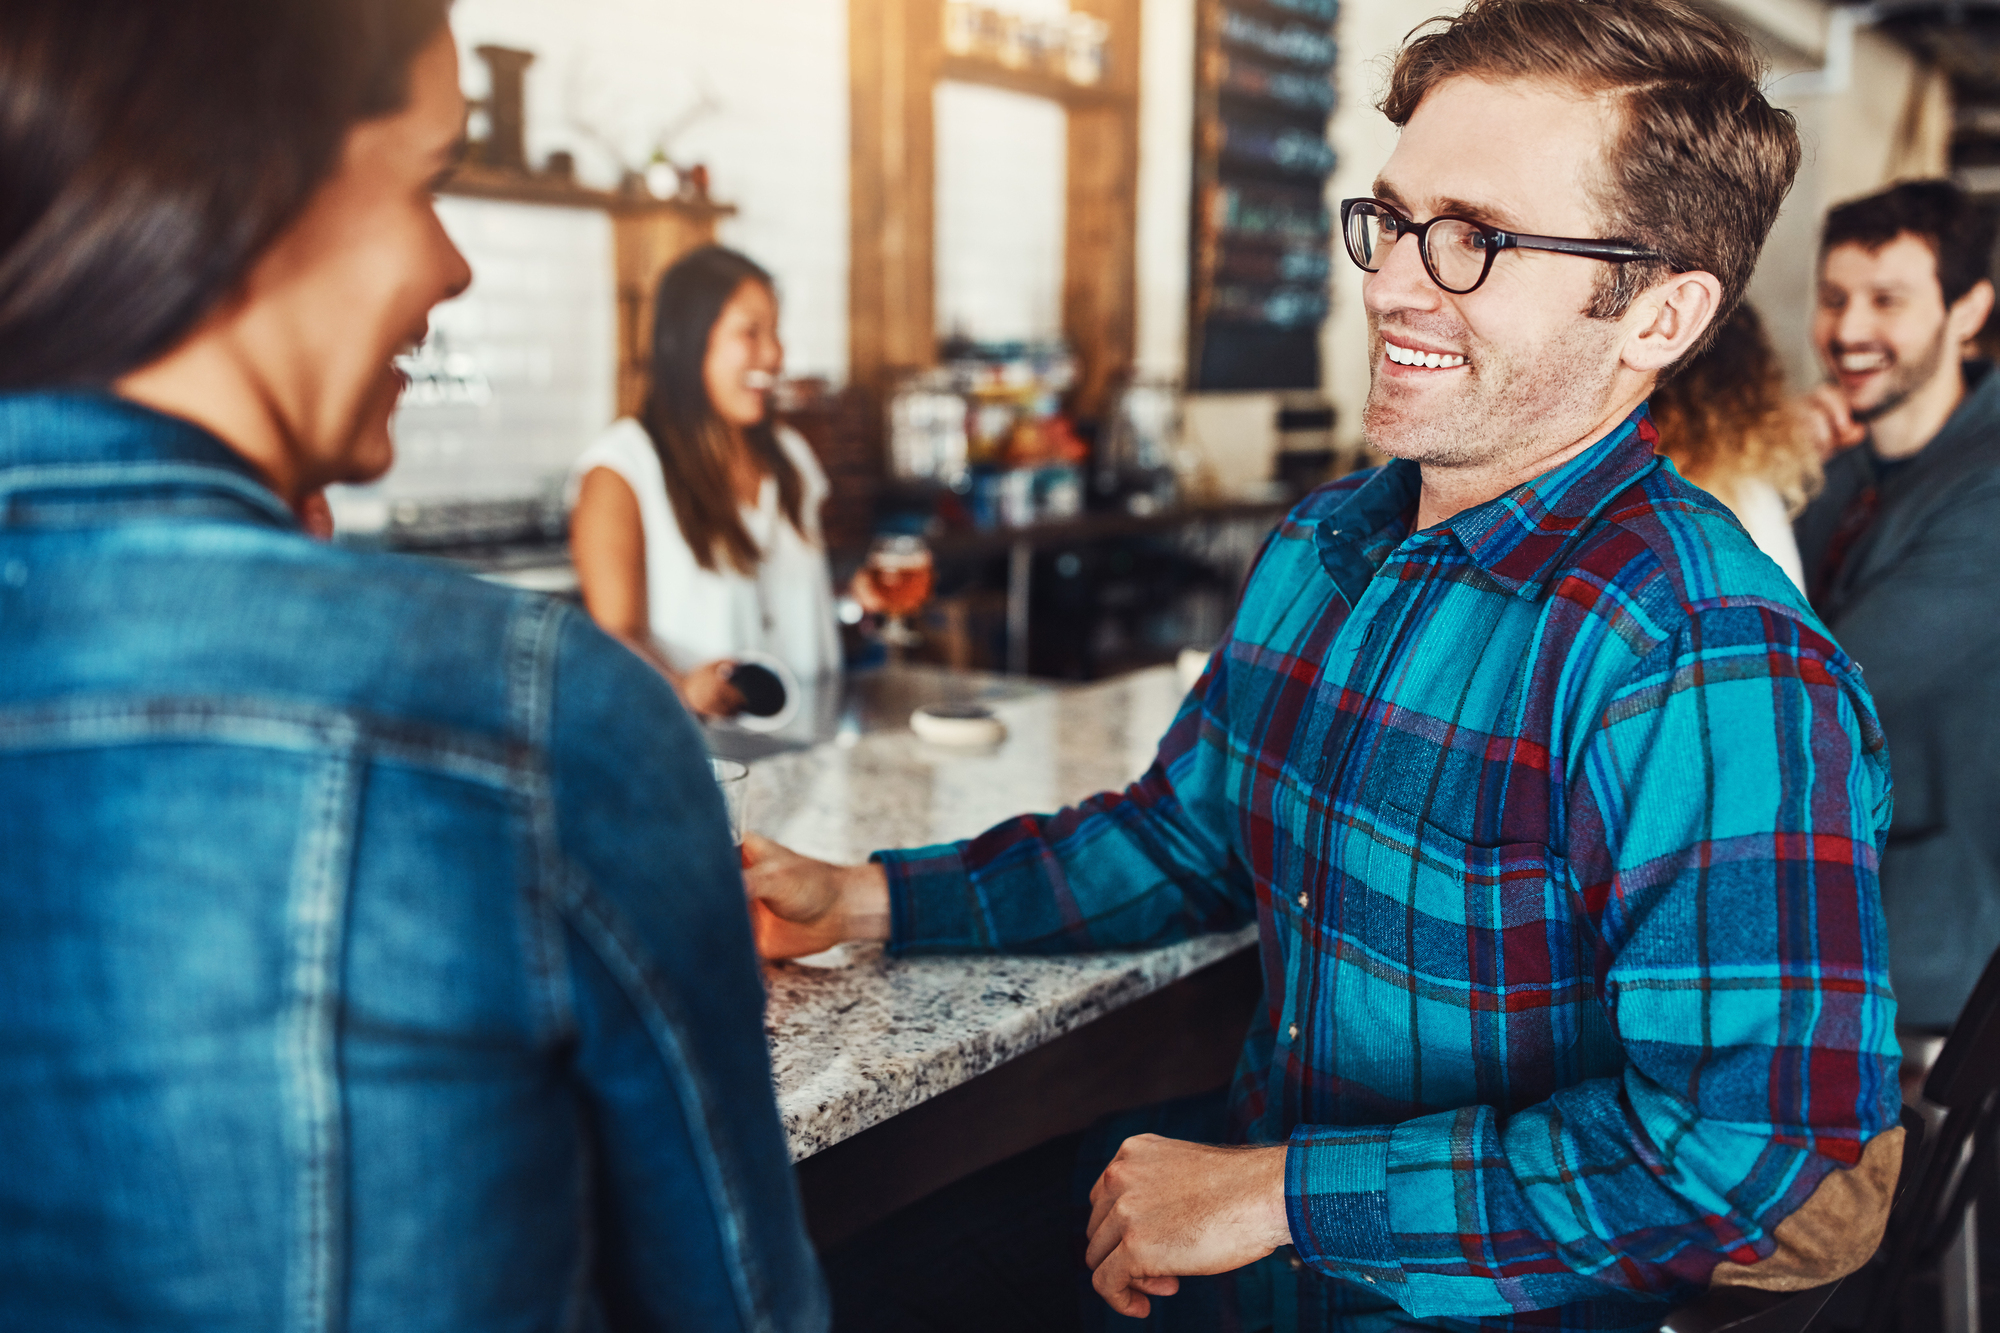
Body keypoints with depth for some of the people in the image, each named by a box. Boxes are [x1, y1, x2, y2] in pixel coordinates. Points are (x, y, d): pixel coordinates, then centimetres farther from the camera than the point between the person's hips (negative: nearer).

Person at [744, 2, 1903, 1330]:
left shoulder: (1715, 673, -24)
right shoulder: (1326, 545, 3)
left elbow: (1740, 1145, -27)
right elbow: (1185, 832, 14)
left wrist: (1273, 1195, -23)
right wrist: (866, 899, 5)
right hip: (1264, 1202, 7)